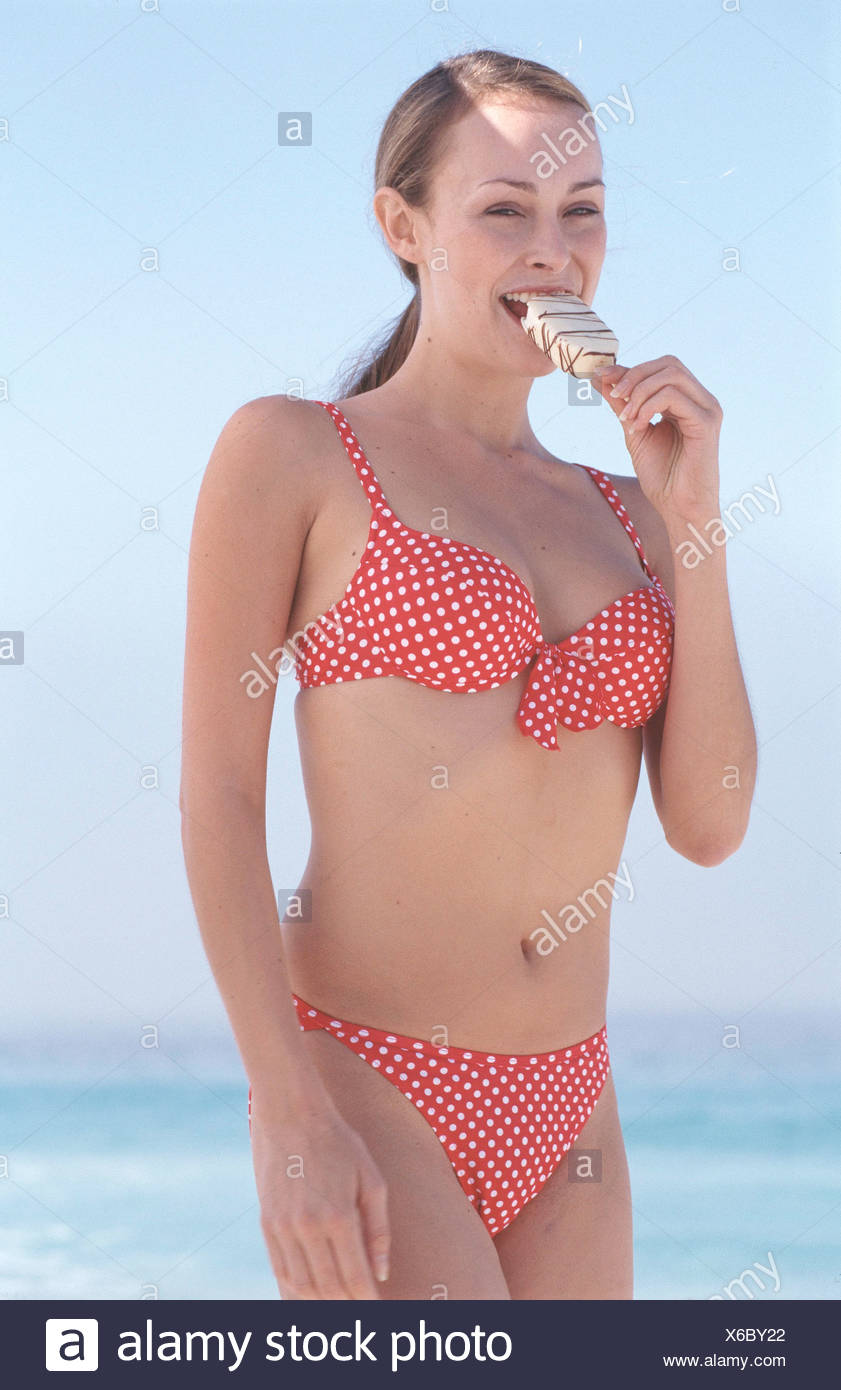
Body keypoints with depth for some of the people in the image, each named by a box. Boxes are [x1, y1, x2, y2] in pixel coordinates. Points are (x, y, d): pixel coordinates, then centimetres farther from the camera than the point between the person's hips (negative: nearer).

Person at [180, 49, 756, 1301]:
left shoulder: (619, 514, 14)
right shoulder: (289, 453, -2)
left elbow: (708, 824, 5)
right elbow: (218, 799, -7)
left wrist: (693, 517, -1)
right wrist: (290, 1117, -16)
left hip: (563, 1110, 7)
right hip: (366, 1089, -6)